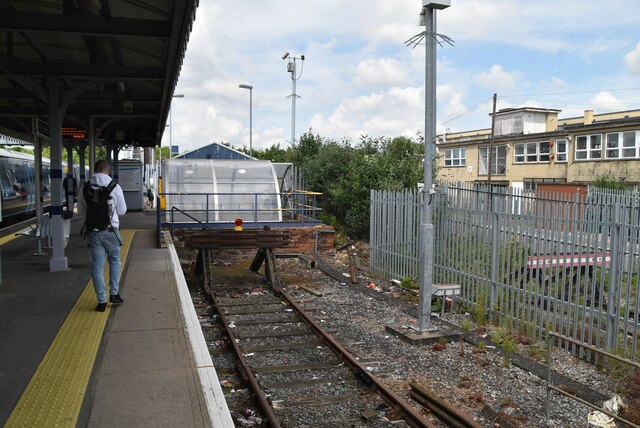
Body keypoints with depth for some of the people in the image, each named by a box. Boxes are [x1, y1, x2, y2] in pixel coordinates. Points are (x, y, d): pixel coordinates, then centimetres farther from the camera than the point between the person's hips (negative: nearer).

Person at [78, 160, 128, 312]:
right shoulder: (115, 187, -7)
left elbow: (81, 211, 7)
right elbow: (122, 210, 2)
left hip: (93, 232, 1)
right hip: (111, 230, -1)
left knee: (97, 267, 7)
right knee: (114, 261, 20)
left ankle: (102, 301, 9)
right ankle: (114, 294, 19)